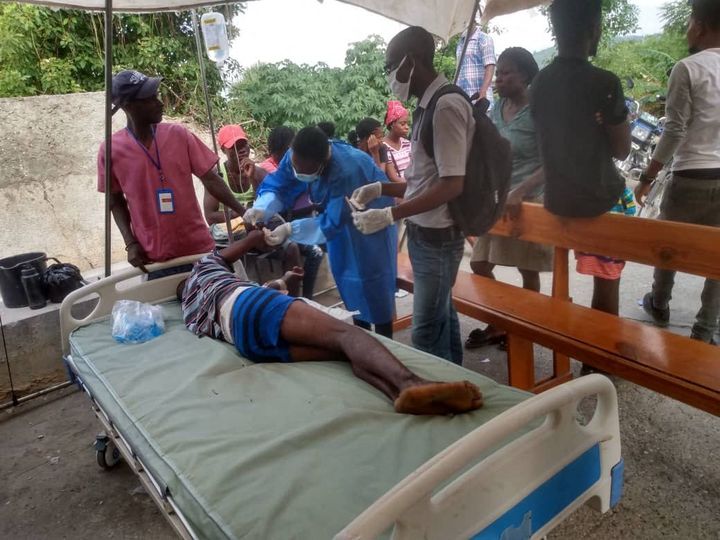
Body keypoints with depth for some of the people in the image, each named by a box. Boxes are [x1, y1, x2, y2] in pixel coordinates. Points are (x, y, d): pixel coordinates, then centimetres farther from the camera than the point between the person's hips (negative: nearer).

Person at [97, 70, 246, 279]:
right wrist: (131, 243, -5)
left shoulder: (178, 135, -2)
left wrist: (243, 212, -9)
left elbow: (210, 179, 0)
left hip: (200, 250, 1)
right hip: (154, 258, -1)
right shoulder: (111, 150, -4)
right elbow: (116, 201, 6)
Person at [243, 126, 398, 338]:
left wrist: (290, 230, -44)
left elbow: (332, 222, -37)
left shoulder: (346, 172, -43)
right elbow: (277, 185, -13)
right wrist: (261, 208, -35)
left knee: (371, 277, -3)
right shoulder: (297, 157, -22)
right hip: (338, 214, 7)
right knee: (345, 272, 14)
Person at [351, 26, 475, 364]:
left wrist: (390, 216, -23)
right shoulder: (429, 106, 11)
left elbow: (452, 185, -22)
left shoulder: (447, 106, -17)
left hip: (437, 236, -9)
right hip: (425, 233, 9)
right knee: (442, 317, 18)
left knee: (427, 332, 0)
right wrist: (382, 189, 7)